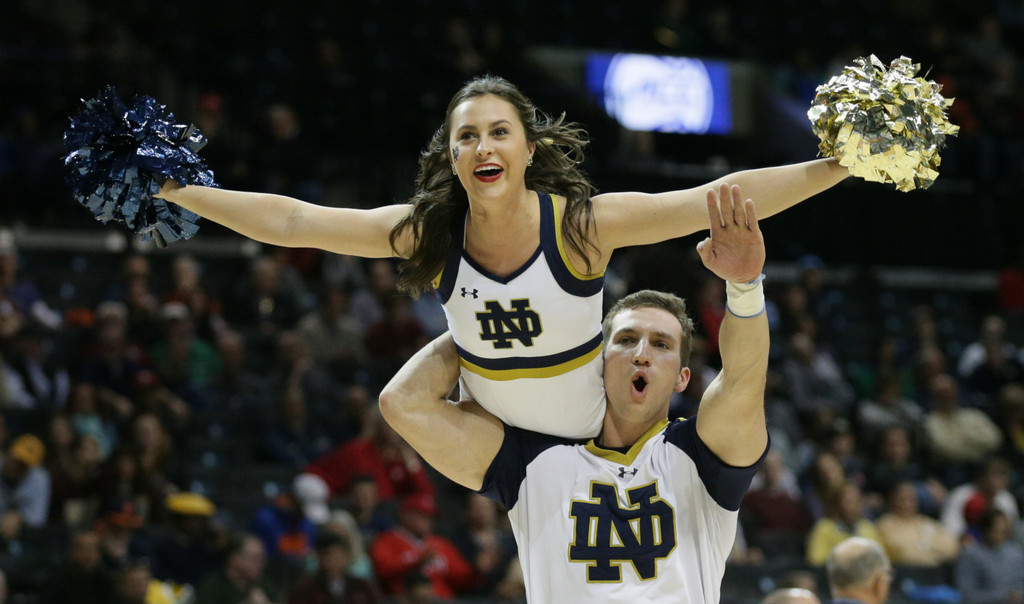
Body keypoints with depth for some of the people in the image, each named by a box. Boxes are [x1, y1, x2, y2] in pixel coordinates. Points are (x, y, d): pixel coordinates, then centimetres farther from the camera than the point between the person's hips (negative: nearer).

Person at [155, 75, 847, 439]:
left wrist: (839, 165, -35)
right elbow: (290, 220, -14)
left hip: (594, 437, -2)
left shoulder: (582, 222, -24)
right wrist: (175, 190, -16)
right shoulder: (428, 232, -16)